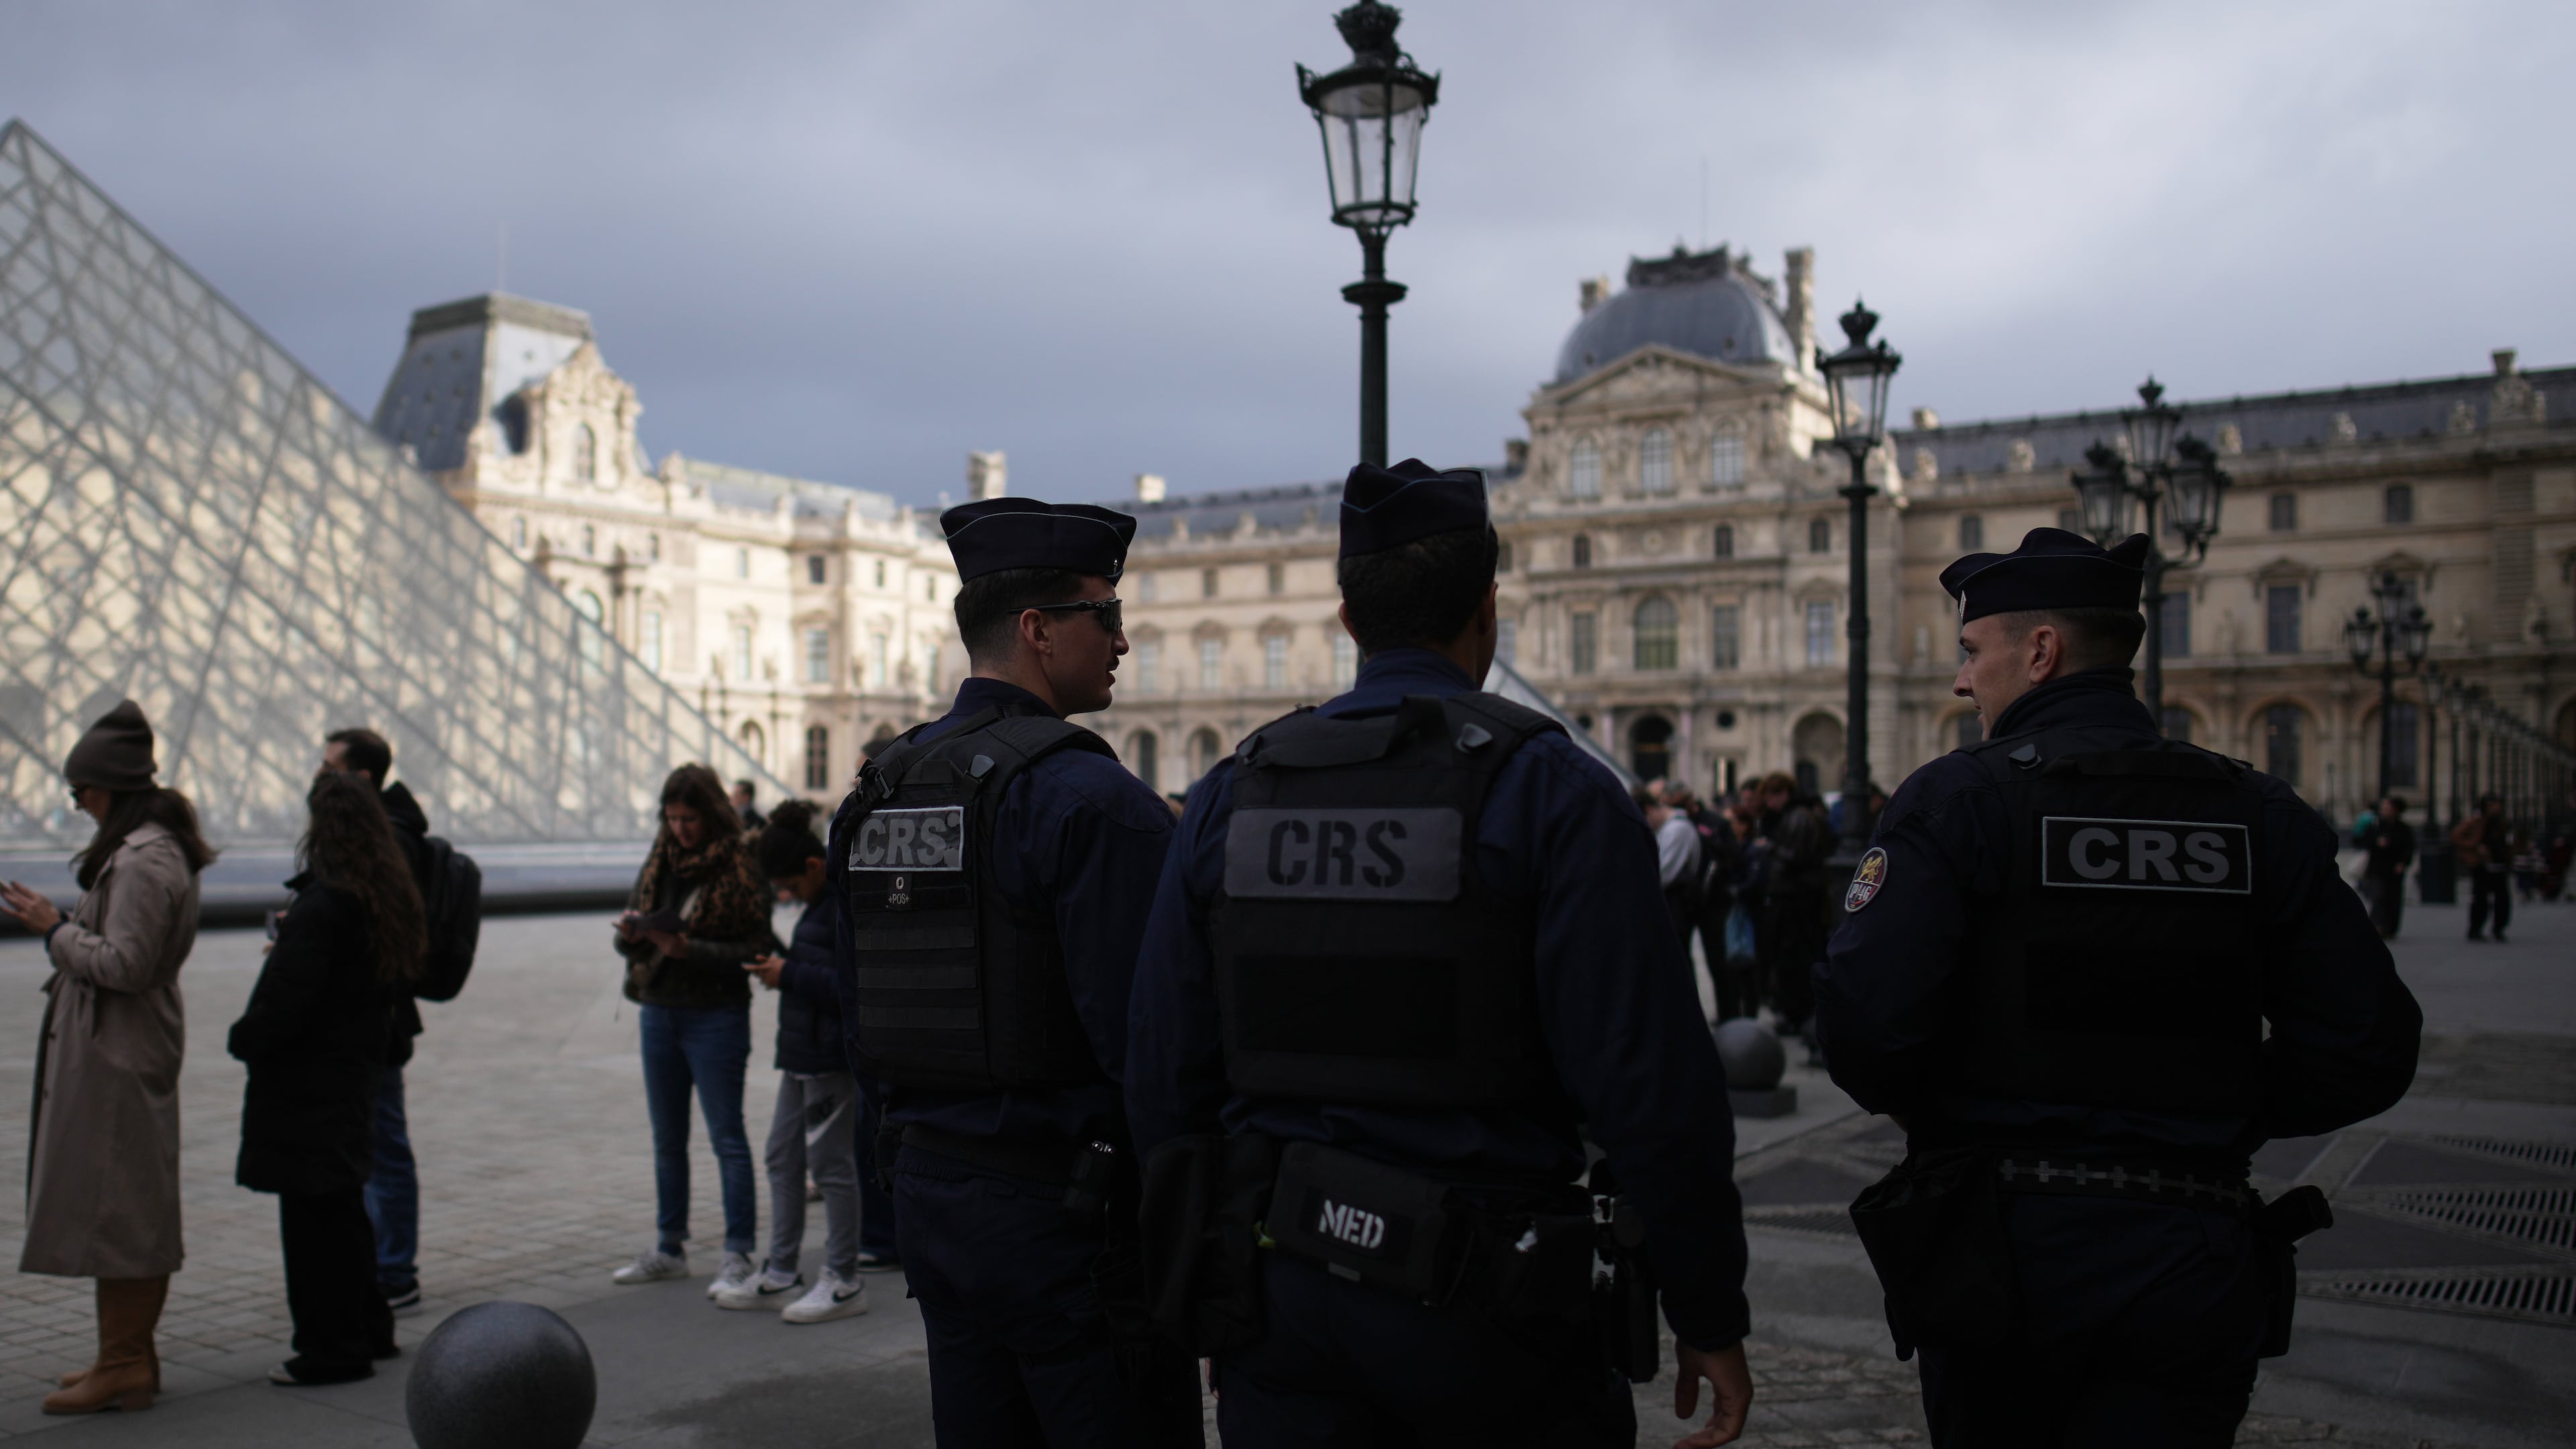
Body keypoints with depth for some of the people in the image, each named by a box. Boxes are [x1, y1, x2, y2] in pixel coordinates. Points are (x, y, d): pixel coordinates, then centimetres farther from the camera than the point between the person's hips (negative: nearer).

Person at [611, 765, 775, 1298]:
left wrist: (688, 949, -23)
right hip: (659, 1014, 7)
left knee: (726, 1136, -3)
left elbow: (756, 950, -15)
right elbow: (630, 937, 13)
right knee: (667, 1138, 15)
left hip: (715, 1017, -7)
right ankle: (670, 1248, 26)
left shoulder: (740, 870, -11)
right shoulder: (659, 863, 10)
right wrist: (631, 935, -9)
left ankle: (739, 1255, 3)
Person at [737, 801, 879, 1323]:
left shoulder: (849, 905, -18)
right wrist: (782, 968, 9)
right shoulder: (822, 903, 14)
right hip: (801, 1050, 10)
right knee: (783, 1157, 14)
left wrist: (790, 976, -19)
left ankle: (843, 1283, 10)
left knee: (831, 1162, -1)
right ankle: (780, 1274, 24)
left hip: (831, 1057, -10)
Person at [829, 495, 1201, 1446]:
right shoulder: (1087, 797, -17)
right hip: (1066, 1210, -8)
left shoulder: (874, 795, 9)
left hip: (930, 1191, 8)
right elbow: (1146, 1036, -22)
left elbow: (858, 1021, 15)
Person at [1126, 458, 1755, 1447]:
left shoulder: (1229, 797, 3)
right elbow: (1652, 1085, -14)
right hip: (1478, 1303, -3)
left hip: (1275, 1296, 4)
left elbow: (1164, 1079, 5)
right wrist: (1710, 1318, -4)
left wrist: (1209, 1285, 17)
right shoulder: (1552, 788, -10)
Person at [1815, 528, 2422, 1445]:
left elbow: (1864, 1030, -19)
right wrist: (2208, 1116, 14)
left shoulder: (1954, 802, -10)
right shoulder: (2262, 816, 3)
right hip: (2192, 1273, 3)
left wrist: (1934, 1112, 2)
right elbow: (2366, 1055, 2)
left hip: (1997, 1259, -3)